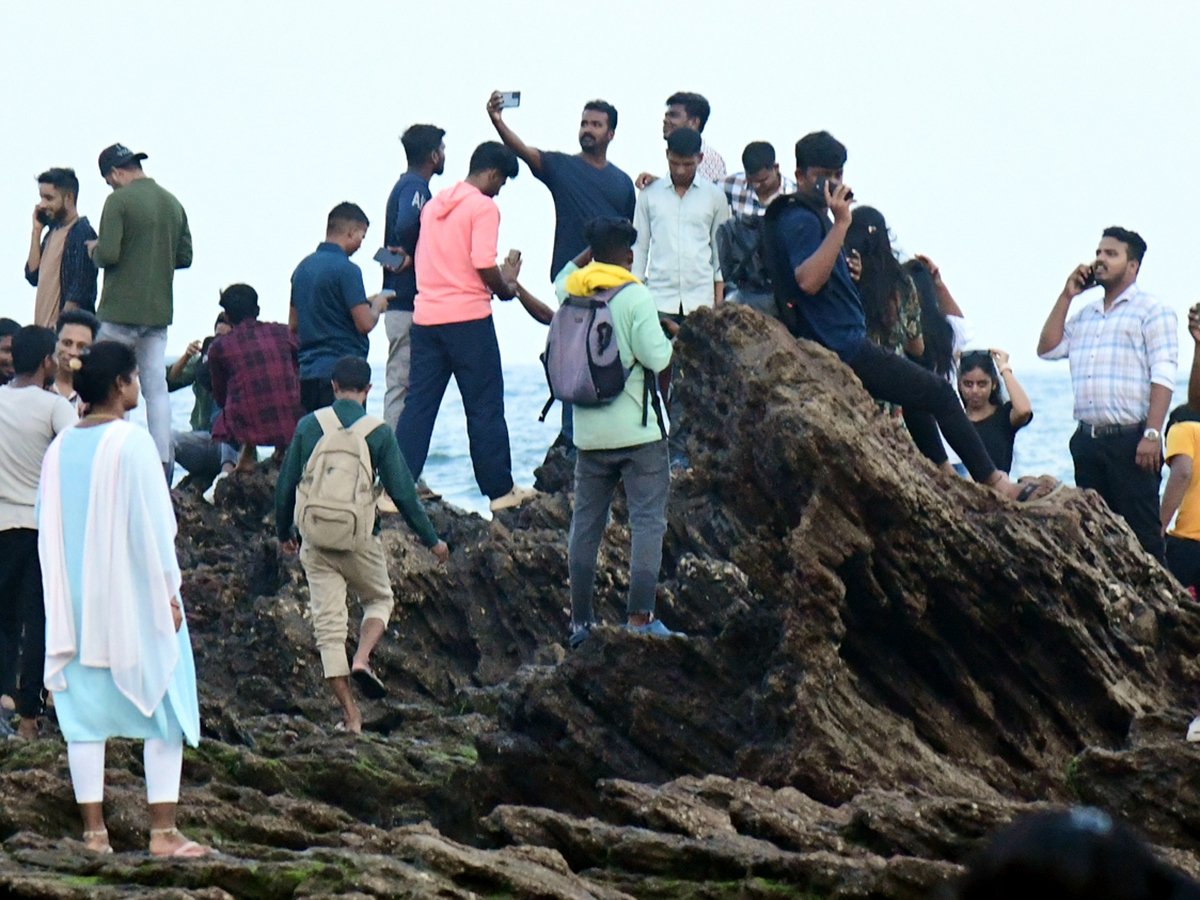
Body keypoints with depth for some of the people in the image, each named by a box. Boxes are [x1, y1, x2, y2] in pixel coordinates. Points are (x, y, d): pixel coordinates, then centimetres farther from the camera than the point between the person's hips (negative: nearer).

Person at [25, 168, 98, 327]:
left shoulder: (82, 233, -9)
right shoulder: (52, 232, 17)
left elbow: (79, 291, -15)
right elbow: (33, 275, 10)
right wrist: (37, 231, 10)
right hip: (44, 328, 8)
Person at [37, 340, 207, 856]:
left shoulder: (59, 449, 5)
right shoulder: (131, 443, -12)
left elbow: (47, 529, 9)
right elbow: (152, 524, -14)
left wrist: (64, 600, 16)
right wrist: (168, 592, -8)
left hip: (76, 602, 5)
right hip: (134, 600, -5)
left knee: (85, 714, 7)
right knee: (164, 713, 2)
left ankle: (94, 830, 4)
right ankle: (163, 832, -2)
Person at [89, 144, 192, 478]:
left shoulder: (119, 201, -11)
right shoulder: (173, 203, 10)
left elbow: (108, 254, -18)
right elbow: (185, 256, 13)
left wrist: (94, 250, 2)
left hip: (121, 311, -6)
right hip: (159, 311, 6)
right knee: (156, 388, 6)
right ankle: (162, 462, 2)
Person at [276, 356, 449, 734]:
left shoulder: (308, 426, 2)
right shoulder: (378, 431, -4)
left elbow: (285, 485, 7)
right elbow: (402, 491, -2)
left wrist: (283, 532, 23)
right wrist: (431, 539, 8)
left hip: (316, 540, 1)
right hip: (360, 539, -1)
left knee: (328, 623, 4)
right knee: (379, 599, 23)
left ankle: (349, 713, 2)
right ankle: (362, 659, -5)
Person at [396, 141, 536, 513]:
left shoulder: (434, 204, 16)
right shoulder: (483, 207, -7)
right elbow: (484, 263, -18)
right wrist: (506, 288, 2)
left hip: (425, 316, 6)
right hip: (468, 316, -6)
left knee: (418, 405, 6)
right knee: (484, 406, 3)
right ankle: (500, 489, 9)